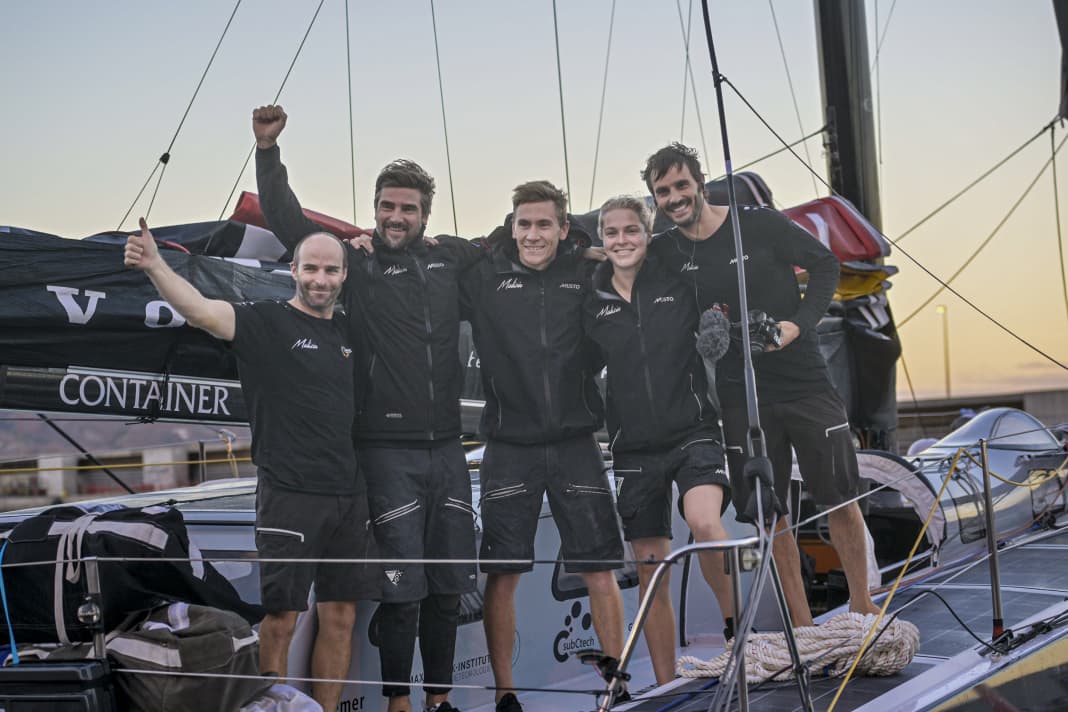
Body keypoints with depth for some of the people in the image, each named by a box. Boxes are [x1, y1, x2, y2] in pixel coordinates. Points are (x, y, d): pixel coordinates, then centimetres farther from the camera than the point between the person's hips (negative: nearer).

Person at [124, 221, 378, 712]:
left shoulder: (347, 333, 13)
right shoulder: (266, 322, -4)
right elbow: (201, 310, -20)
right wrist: (155, 266, -39)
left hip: (349, 496, 6)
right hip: (289, 493, -6)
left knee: (340, 617, 9)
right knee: (281, 619, -2)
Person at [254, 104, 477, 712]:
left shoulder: (451, 264, 9)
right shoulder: (357, 265, 0)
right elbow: (288, 221, -4)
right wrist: (268, 150, -11)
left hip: (446, 448, 4)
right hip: (388, 450, -4)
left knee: (447, 585, 11)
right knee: (400, 585, -4)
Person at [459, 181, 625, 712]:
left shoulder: (586, 273, 4)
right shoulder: (483, 275, -1)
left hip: (576, 442, 1)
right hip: (509, 446, -1)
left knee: (600, 571, 3)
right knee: (501, 573, 2)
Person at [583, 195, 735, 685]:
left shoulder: (680, 284, -1)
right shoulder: (592, 303, 4)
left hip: (692, 429, -2)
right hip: (634, 446, 3)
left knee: (704, 521, -30)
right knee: (651, 574, 6)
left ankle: (737, 625, -9)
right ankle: (666, 686, 19)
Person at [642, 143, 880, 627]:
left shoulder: (759, 224, -8)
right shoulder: (665, 252, -1)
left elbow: (825, 264, 0)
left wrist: (799, 323, -14)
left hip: (805, 382, -2)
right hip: (741, 397, 2)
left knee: (840, 498, 6)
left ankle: (862, 606, 23)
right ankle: (802, 623, 16)